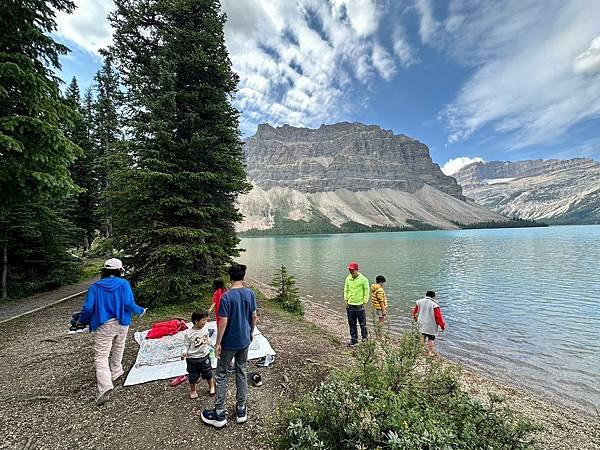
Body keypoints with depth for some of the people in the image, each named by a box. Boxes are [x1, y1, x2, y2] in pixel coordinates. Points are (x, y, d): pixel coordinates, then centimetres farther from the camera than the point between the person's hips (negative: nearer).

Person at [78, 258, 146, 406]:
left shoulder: (95, 286, -2)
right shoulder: (123, 283, -5)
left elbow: (88, 308, -7)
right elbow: (129, 304, -14)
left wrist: (82, 321, 13)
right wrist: (140, 311, 5)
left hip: (103, 326, -1)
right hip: (122, 324, 2)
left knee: (101, 356, 0)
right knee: (118, 348, 26)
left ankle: (105, 386, -15)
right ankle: (115, 372, 43)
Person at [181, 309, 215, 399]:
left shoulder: (205, 329, -8)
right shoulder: (188, 333, -20)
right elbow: (186, 345, -12)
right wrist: (184, 352, -28)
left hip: (204, 356, 3)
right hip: (192, 358, -3)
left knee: (208, 373, 15)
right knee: (193, 376, 13)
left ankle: (211, 387, 38)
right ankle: (193, 390, 38)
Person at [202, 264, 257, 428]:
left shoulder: (226, 296, -21)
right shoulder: (250, 293, -7)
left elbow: (223, 322, -19)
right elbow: (254, 316, 1)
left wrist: (218, 343, -8)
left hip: (229, 343, -4)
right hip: (244, 341, 4)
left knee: (221, 375, 13)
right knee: (242, 373, 17)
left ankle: (219, 414, 23)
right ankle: (241, 411, 30)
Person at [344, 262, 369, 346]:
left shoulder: (363, 279, -11)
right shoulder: (348, 278, 3)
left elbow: (366, 292, -6)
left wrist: (364, 303, -8)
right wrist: (346, 300, 9)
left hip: (359, 305, -4)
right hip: (350, 305, 4)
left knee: (362, 323, 8)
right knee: (352, 324, 10)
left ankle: (365, 336, 32)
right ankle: (354, 340, 23)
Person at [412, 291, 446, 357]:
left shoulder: (419, 302, -1)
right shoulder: (434, 305, -17)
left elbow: (415, 311, 14)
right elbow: (439, 316, -15)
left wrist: (414, 317, 32)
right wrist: (442, 325, -2)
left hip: (421, 324, 5)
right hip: (430, 326, -5)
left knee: (423, 336, 24)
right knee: (431, 338, 11)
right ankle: (430, 352, 20)